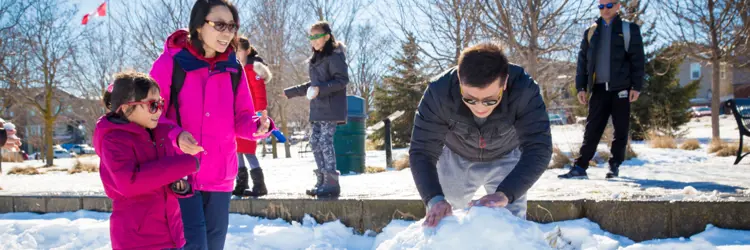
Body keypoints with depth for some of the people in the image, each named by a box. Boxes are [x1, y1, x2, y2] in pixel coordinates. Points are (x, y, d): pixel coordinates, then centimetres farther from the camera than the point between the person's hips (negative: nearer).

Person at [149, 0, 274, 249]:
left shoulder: (233, 69, 4)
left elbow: (241, 118, 6)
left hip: (220, 176, 5)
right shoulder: (170, 62, -9)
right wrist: (176, 136, -27)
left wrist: (258, 126, -16)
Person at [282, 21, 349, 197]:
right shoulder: (317, 58, 20)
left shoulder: (335, 55, -6)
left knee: (325, 141, -12)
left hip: (331, 108, -9)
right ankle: (322, 181, 11)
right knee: (315, 142, 5)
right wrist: (291, 92, 26)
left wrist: (321, 89, -23)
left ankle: (332, 183, -7)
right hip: (318, 109, 9)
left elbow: (343, 80, -14)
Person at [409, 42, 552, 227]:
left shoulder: (524, 91, -35)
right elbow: (422, 151, -31)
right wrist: (434, 198, -47)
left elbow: (538, 148, -37)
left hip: (506, 159, 0)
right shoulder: (439, 92, -34)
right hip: (455, 158, 1)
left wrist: (505, 193, -51)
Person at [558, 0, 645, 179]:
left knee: (621, 130, 4)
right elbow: (582, 61, 11)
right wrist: (580, 87, 3)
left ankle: (615, 166, 15)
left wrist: (636, 86, -7)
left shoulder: (629, 29, 5)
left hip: (621, 88, -2)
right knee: (592, 130, -1)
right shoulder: (591, 32, 14)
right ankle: (580, 167, -2)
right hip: (599, 88, 2)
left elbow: (638, 59, 1)